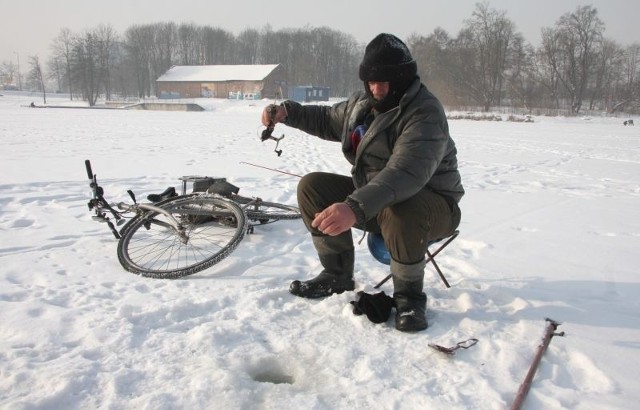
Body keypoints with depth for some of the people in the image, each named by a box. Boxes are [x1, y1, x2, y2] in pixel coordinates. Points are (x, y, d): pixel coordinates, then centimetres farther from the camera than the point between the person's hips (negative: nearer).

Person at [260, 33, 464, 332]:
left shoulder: (425, 113, -24)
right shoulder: (363, 103, 3)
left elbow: (405, 173, -40)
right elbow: (328, 119, 22)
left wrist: (356, 208, -54)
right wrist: (287, 112, 4)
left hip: (431, 204, -7)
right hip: (374, 199, 8)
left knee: (399, 210, -42)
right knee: (312, 186, -4)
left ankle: (409, 296, -15)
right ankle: (338, 276, 6)